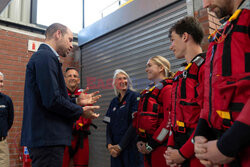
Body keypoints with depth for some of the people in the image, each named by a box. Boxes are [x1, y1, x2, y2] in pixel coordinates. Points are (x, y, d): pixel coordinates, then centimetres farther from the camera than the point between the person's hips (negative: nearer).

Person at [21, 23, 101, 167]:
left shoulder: (42, 56, 19)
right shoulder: (46, 57, -13)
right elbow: (52, 100, -21)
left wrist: (77, 101, 13)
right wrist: (81, 111, -8)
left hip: (43, 136, 10)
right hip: (48, 138, -10)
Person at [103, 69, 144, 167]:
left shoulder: (134, 96, -5)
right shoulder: (114, 102, 12)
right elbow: (109, 125, 10)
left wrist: (121, 145, -12)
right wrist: (109, 145, -5)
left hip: (131, 147, -5)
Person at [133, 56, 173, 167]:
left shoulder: (168, 88, -9)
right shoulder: (148, 91, 16)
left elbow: (169, 120, -18)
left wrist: (152, 144, -15)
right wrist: (140, 140, 5)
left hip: (160, 145, -7)